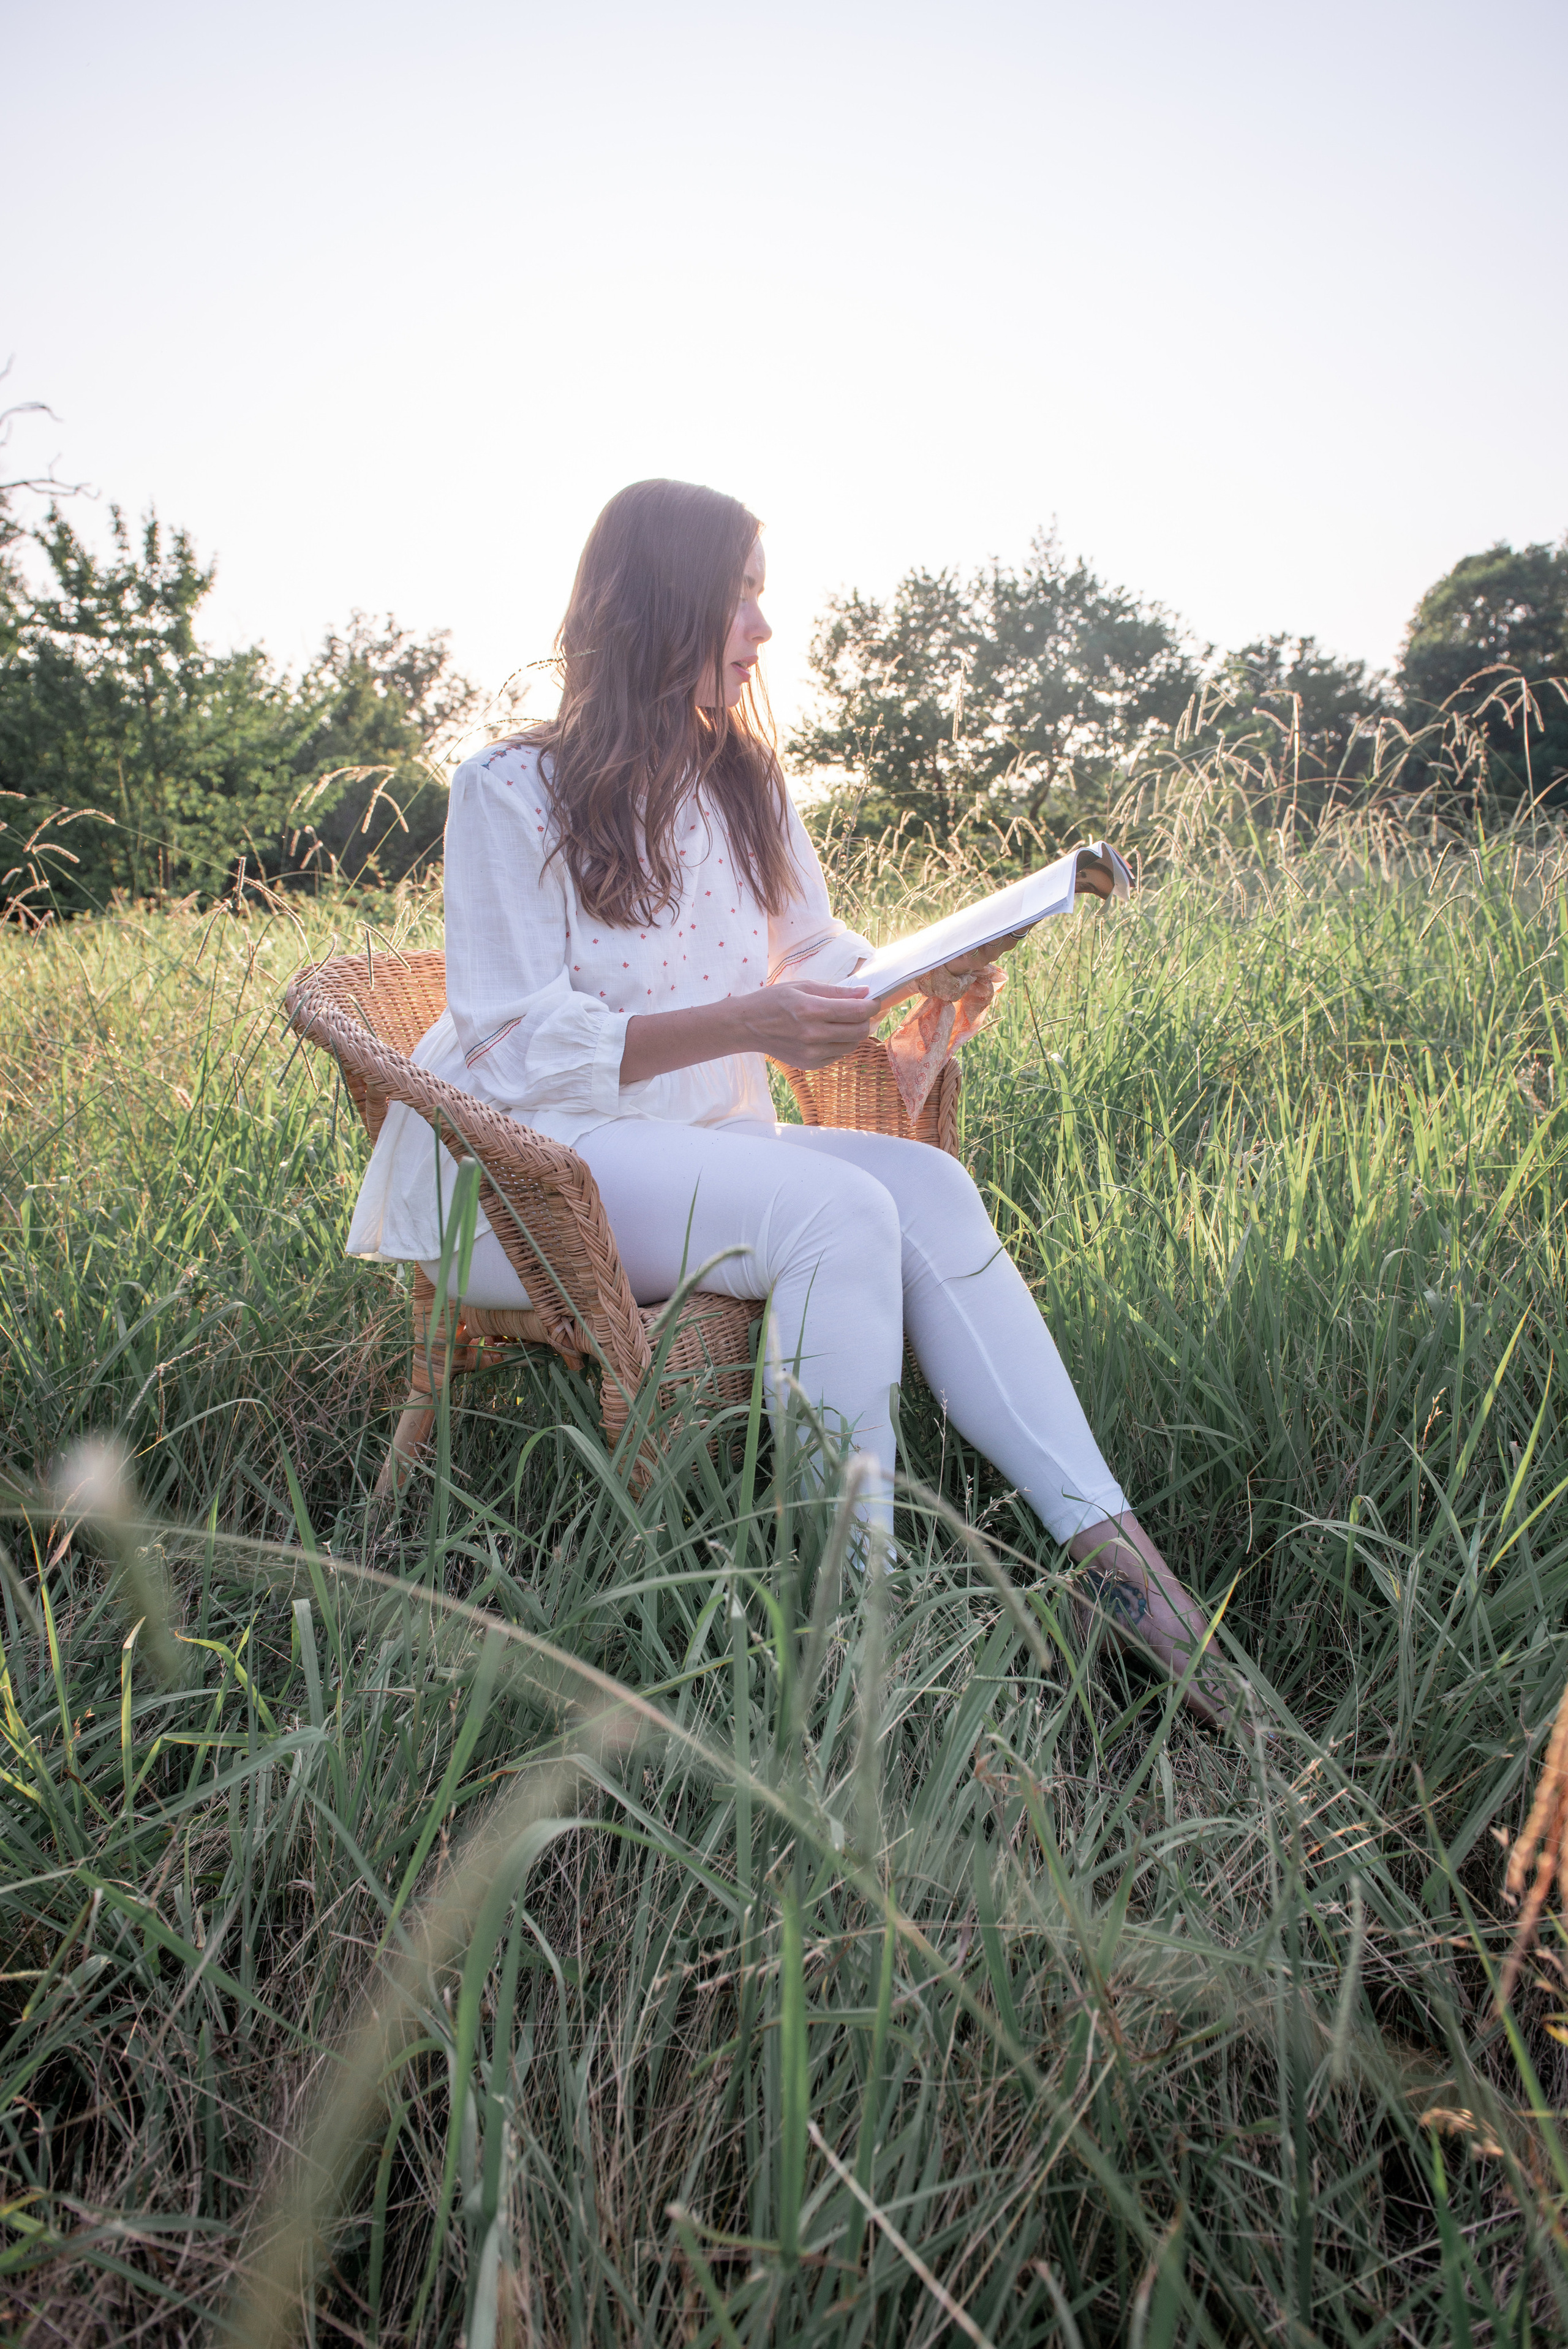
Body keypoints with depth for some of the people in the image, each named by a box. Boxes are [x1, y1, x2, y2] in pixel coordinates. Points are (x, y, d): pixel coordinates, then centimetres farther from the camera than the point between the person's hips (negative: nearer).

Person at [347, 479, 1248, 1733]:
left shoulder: (746, 786, 17)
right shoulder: (510, 791, -6)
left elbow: (819, 961, 19)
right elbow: (524, 1051, -12)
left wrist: (927, 972, -4)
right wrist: (741, 1025, -24)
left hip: (701, 1144, 6)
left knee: (927, 1184, -23)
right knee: (839, 1212, -31)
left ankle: (1102, 1538, -29)